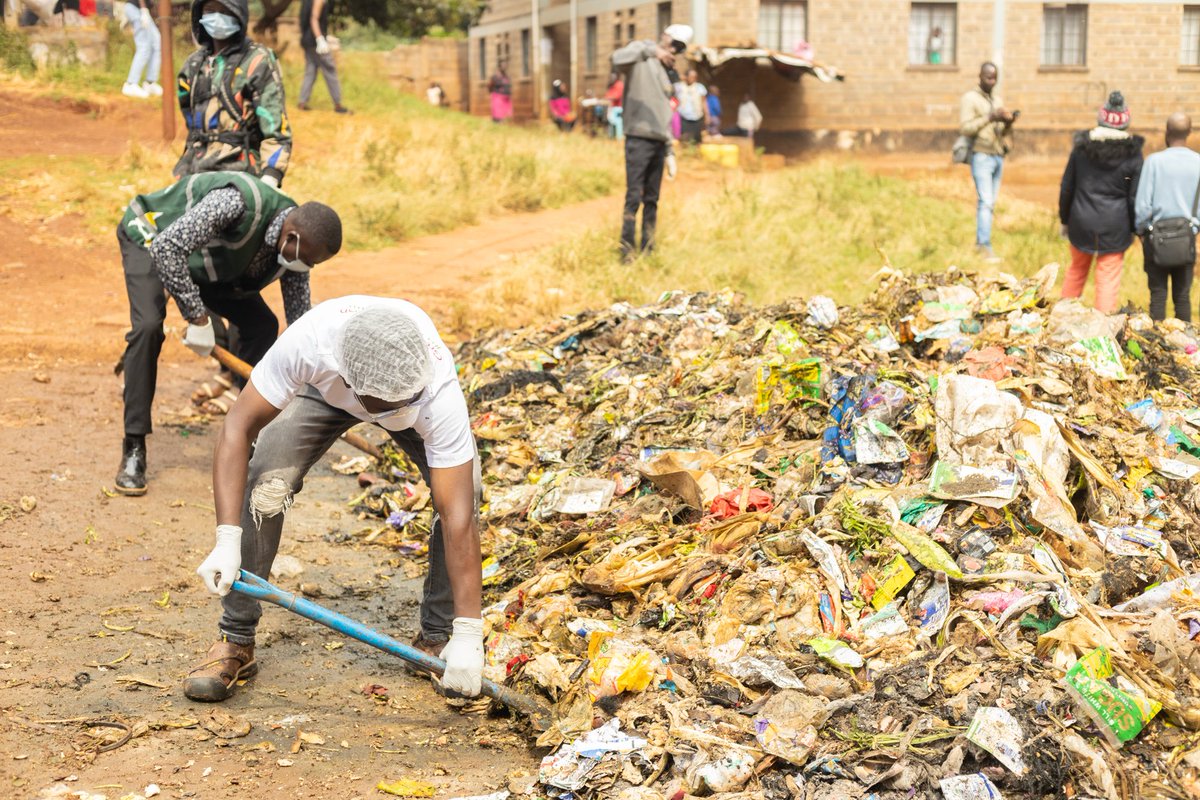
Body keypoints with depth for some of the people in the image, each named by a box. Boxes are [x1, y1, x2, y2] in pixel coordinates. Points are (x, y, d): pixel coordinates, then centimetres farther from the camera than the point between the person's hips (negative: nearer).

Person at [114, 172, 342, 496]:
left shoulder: (294, 244, -16)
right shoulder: (238, 203, -41)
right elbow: (167, 249, -42)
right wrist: (198, 318, -37)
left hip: (206, 260, 7)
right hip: (151, 237, -7)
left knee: (262, 325, -3)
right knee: (148, 326, -27)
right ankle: (133, 450, -20)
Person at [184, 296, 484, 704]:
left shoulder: (440, 392, -44)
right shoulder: (307, 342, -45)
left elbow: (458, 517, -42)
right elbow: (239, 428, -35)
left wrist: (468, 634, -42)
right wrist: (227, 541, -45)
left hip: (422, 399, 0)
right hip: (323, 387, 0)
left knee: (461, 495, -22)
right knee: (265, 484, -21)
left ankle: (437, 637, -2)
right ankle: (235, 642, -5)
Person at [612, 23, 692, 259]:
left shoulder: (665, 71, 20)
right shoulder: (641, 54, -1)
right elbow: (618, 60, -25)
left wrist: (670, 145, 18)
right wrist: (651, 50, -32)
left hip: (659, 142, 7)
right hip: (639, 138, -7)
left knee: (652, 199, 8)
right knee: (634, 196, -10)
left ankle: (648, 250, 12)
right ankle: (627, 250, -8)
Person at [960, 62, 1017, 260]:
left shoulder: (997, 99, 19)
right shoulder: (970, 98, -3)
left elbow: (1002, 132, 20)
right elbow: (964, 128, -13)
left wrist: (1008, 122, -2)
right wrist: (989, 118, -19)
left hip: (998, 156, 7)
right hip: (981, 156, -7)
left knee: (990, 202, 5)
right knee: (985, 201, -13)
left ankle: (979, 242, 10)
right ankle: (985, 246, -15)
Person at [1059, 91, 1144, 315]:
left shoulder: (1081, 148, -2)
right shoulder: (1132, 154, -8)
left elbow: (1067, 188, 4)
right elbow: (1135, 197, -5)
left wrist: (1065, 220, 16)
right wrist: (1134, 228, 7)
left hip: (1082, 221, 3)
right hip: (1115, 227, -3)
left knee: (1076, 270, 21)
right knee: (1108, 278, 3)